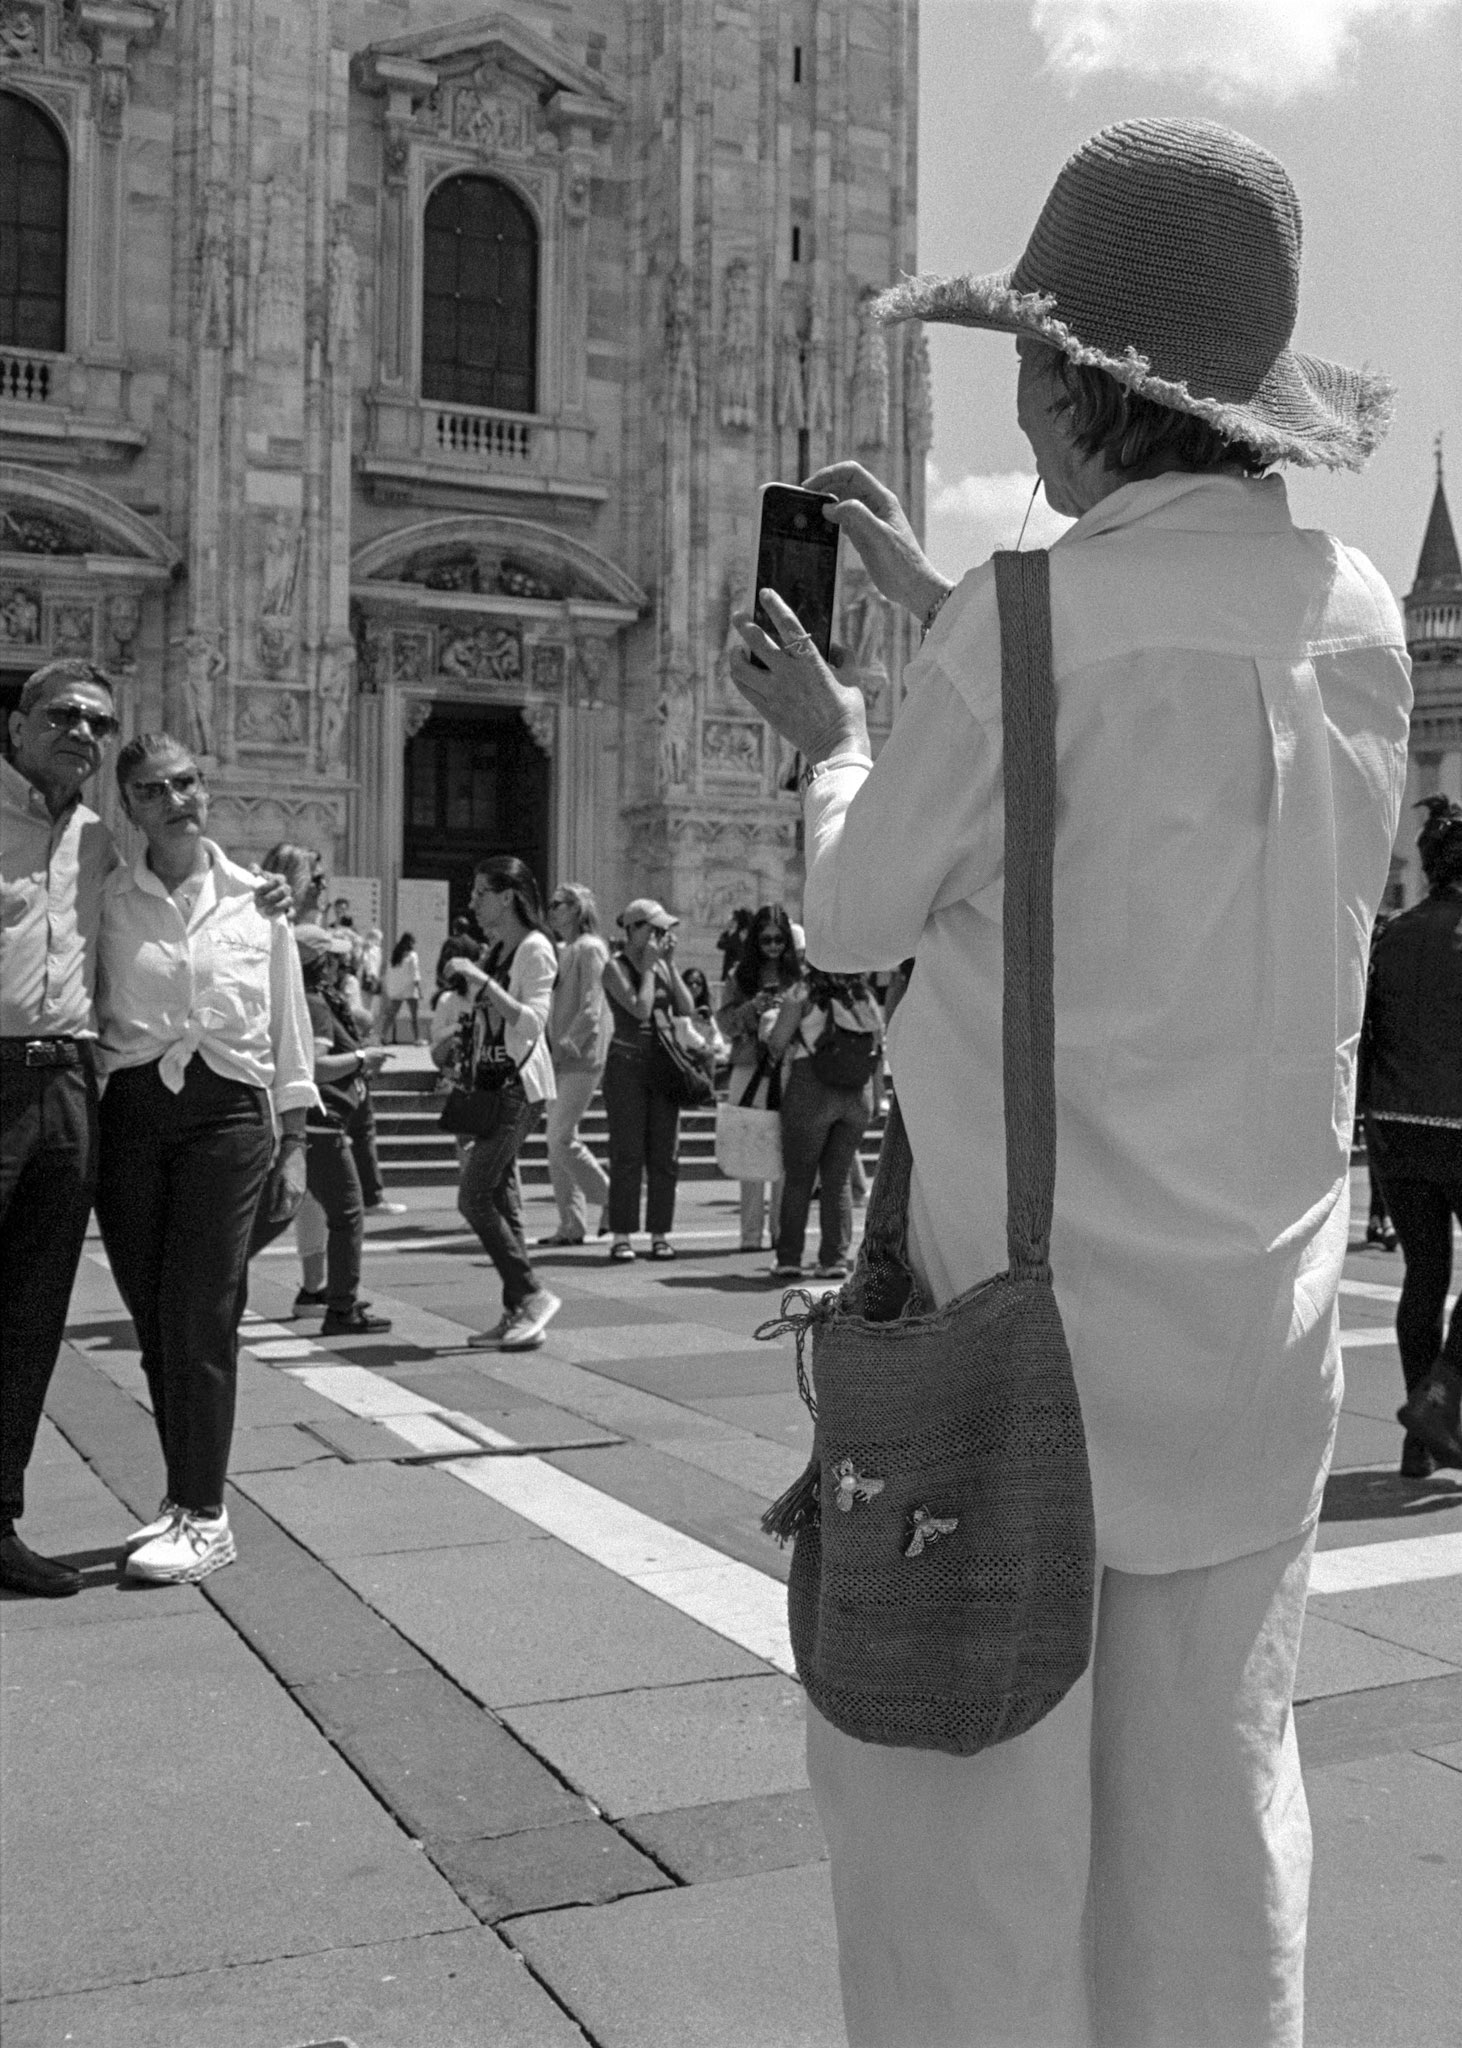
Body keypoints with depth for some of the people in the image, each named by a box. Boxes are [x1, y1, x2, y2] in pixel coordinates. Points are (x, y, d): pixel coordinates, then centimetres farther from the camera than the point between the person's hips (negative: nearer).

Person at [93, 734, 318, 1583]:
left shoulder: (257, 900, 6)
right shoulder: (107, 901, 5)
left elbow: (289, 1028, 10)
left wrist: (293, 1146, 7)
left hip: (228, 1114, -1)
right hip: (130, 1113, 2)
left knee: (199, 1315, -7)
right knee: (154, 1318, 6)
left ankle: (205, 1516, 2)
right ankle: (184, 1495, 21)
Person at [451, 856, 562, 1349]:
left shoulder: (535, 948, -9)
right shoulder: (497, 949, 16)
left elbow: (532, 1022, -21)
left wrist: (483, 981, -25)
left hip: (519, 1085, -9)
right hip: (493, 1084, 9)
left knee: (475, 1196, -12)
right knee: (501, 1197, 7)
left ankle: (532, 1295, -4)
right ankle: (519, 1314, 11)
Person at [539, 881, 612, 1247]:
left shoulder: (589, 948, -8)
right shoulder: (560, 951, 17)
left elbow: (591, 1008, -16)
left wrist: (568, 1045, -21)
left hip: (582, 1057, -9)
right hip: (559, 1058, 9)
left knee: (562, 1138, -11)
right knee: (557, 1140, 6)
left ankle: (611, 1199, 5)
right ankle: (571, 1223, 11)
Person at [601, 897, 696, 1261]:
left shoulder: (661, 965, 11)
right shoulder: (615, 966, -6)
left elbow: (687, 1009, 2)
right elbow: (640, 1009, -18)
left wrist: (670, 965, -1)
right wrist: (649, 966, -10)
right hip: (627, 1064, -5)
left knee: (664, 1154, 4)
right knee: (627, 1155, -5)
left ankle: (661, 1234, 9)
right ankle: (620, 1236, 0)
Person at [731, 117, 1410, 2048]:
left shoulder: (1027, 624, -17)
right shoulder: (1357, 612, 2)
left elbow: (859, 920, -3)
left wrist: (834, 742, 16)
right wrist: (930, 594, 22)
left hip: (1029, 1308, -6)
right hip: (1264, 1324, 6)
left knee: (970, 1809, 7)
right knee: (1216, 1796, 17)